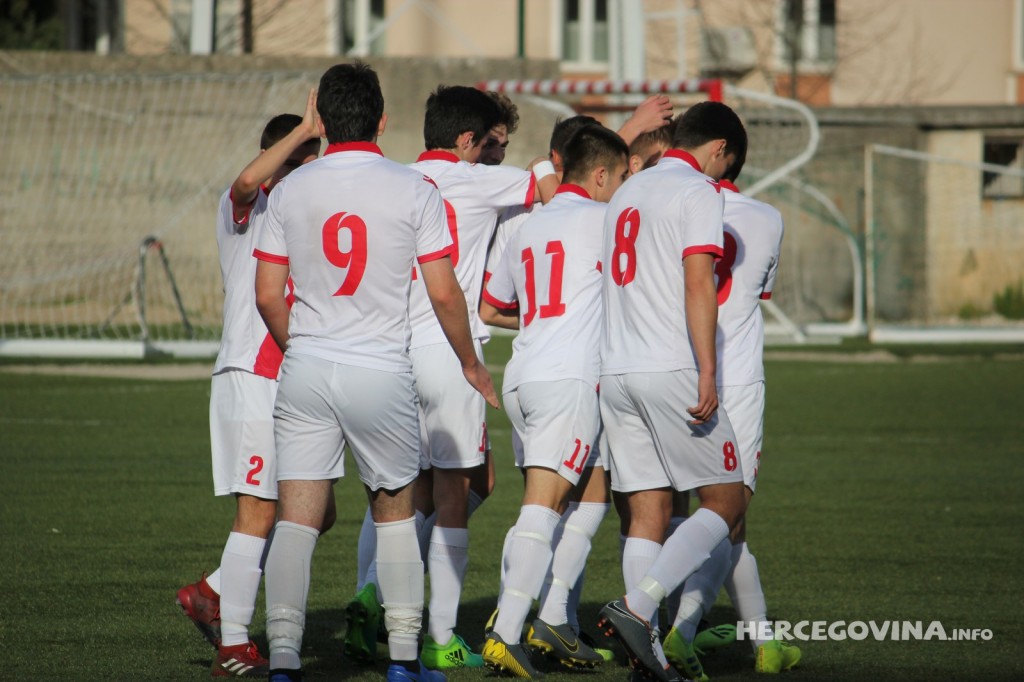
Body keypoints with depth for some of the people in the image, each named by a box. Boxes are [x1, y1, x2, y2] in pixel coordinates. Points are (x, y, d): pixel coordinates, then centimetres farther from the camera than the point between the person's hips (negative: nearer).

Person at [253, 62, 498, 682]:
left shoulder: (291, 190, 3)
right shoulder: (413, 190, -4)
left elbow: (268, 295, 4)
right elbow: (444, 292, -5)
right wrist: (471, 362, 11)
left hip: (306, 372, 1)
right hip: (382, 373, -1)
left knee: (297, 519, 0)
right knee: (396, 512, 16)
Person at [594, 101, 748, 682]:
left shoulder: (628, 192, 21)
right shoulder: (699, 191, -5)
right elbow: (698, 284, -15)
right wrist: (708, 373, -19)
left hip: (616, 371, 8)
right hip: (672, 370, -8)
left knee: (648, 512, 6)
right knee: (727, 501, -1)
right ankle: (637, 608, -15)